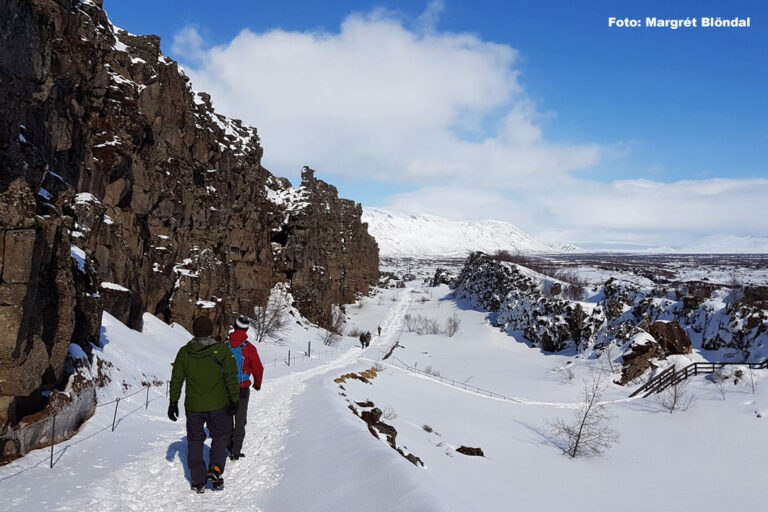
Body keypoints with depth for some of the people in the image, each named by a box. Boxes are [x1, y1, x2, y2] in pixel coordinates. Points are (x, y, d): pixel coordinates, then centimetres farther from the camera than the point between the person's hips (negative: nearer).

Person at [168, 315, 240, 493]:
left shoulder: (184, 352, -2)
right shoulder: (221, 350, -9)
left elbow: (176, 380, 3)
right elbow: (231, 377, -9)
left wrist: (173, 402, 11)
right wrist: (234, 400, -4)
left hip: (193, 406, 2)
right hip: (218, 405, -1)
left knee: (195, 441, 15)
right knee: (220, 437, 16)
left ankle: (198, 481, 17)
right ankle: (216, 469, -3)